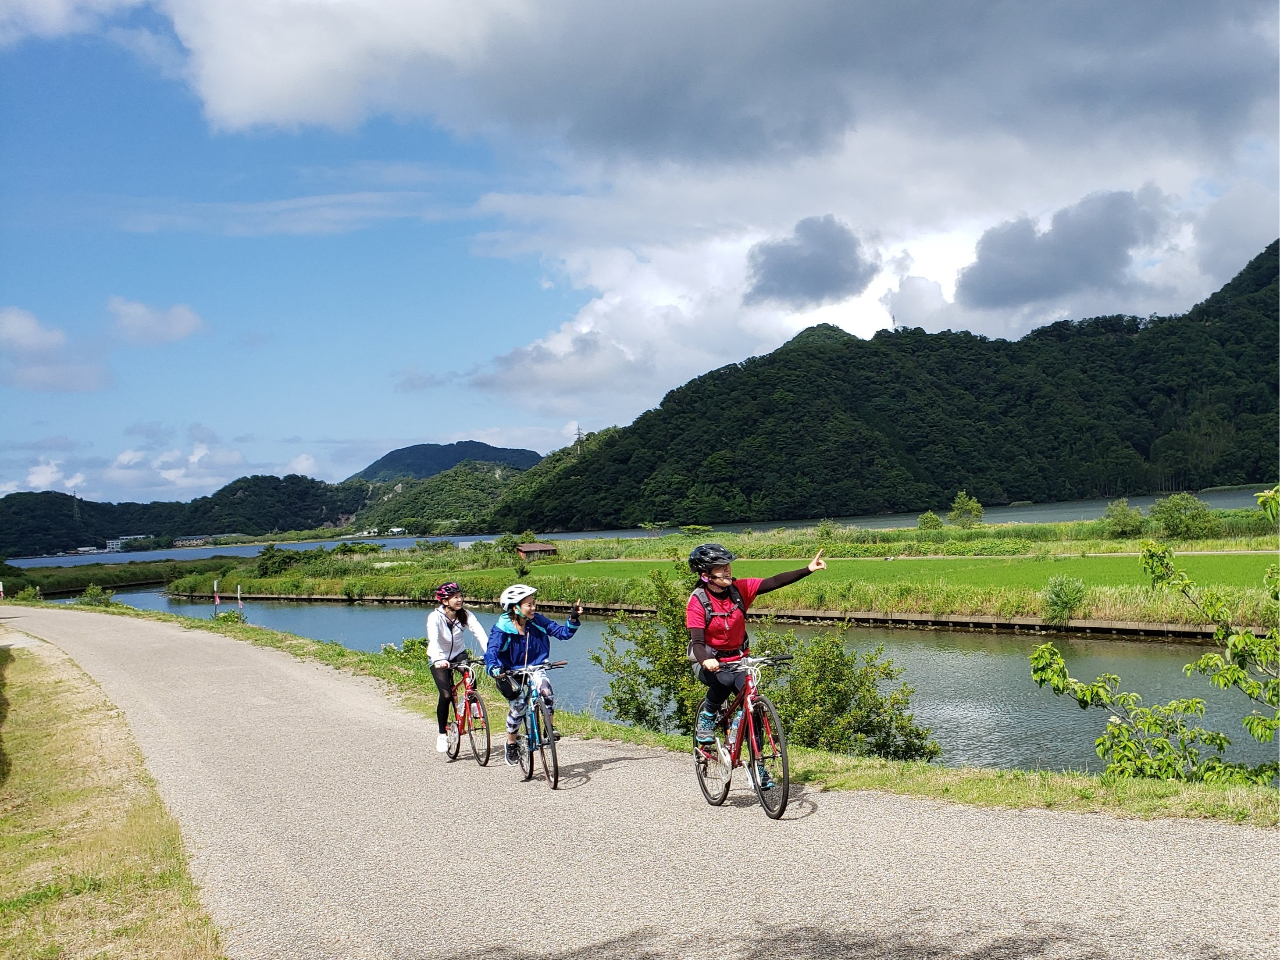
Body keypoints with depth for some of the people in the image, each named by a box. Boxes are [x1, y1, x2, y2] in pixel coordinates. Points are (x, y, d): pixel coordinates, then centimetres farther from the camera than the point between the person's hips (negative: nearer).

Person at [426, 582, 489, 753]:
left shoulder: (466, 615, -15)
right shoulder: (435, 617, -23)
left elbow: (480, 634, -28)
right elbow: (433, 639, -39)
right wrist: (438, 660, -57)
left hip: (459, 655, 3)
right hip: (439, 659, -3)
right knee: (446, 696, -18)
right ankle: (442, 734, 0)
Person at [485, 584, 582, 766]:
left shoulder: (538, 621, -9)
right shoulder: (502, 628, -20)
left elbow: (562, 633, -6)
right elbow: (491, 652, -31)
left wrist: (574, 618, -24)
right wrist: (494, 669, -51)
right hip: (511, 673, -3)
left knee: (546, 689, -28)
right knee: (519, 705, -21)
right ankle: (511, 744, 3)